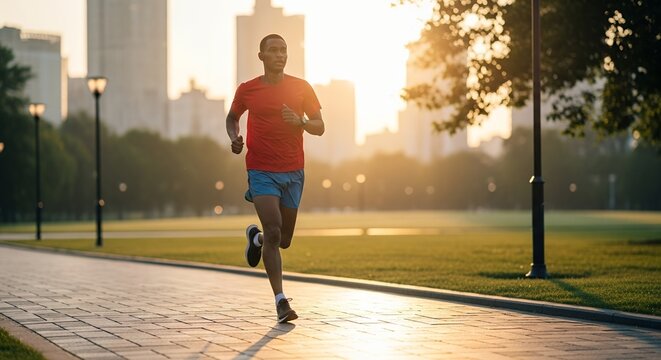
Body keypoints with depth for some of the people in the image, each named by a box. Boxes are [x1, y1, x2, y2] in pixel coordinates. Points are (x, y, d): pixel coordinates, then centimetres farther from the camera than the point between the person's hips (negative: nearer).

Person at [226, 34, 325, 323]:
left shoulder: (301, 88, 2)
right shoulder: (247, 90, 0)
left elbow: (319, 127, 5)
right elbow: (232, 117, 18)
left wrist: (300, 122, -16)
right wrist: (234, 138, -3)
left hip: (293, 172, 3)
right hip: (261, 172, -3)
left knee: (284, 241, 11)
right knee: (273, 232, -18)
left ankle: (256, 237, 47)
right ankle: (281, 301, -16)